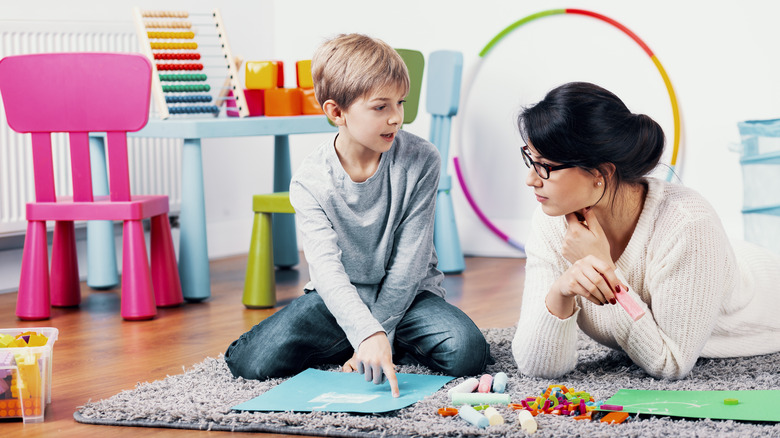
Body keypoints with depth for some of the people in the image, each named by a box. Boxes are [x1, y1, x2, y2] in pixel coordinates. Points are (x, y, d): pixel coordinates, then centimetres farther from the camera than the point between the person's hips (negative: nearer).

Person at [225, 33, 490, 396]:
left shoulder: (421, 161, -14)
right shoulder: (309, 180, -15)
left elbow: (409, 260, -13)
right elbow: (327, 268, -26)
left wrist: (378, 334, -17)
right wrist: (367, 333, -42)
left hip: (407, 294, 0)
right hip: (339, 298, 1)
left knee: (468, 353, -28)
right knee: (251, 362, -19)